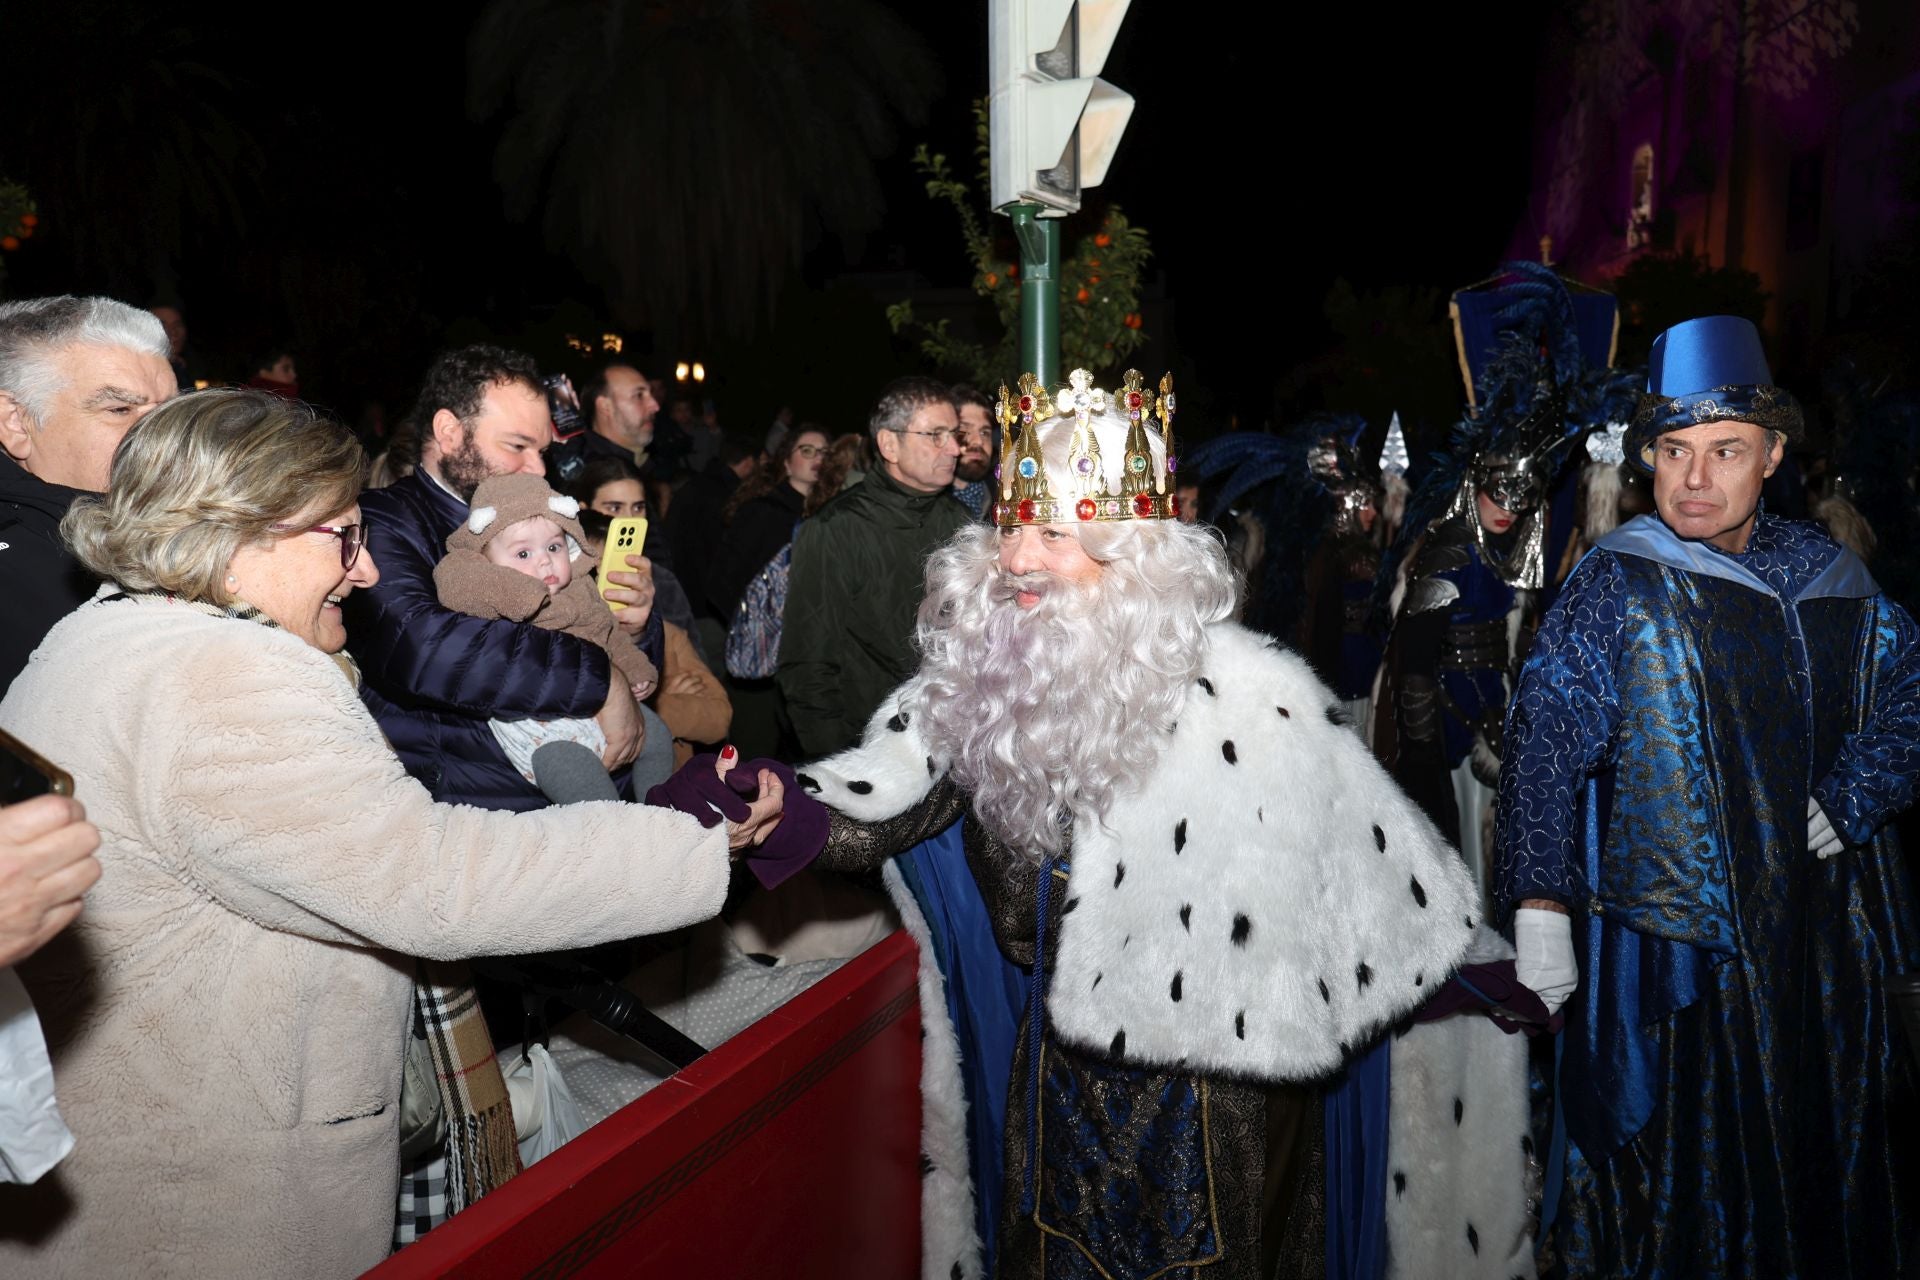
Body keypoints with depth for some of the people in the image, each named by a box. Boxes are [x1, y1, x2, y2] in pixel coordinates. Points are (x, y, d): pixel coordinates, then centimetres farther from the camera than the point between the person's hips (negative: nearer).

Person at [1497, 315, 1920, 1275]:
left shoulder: (1828, 575, 6)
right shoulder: (1616, 583, -8)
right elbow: (1543, 747, -13)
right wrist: (1539, 908, -20)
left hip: (1820, 933, 5)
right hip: (1670, 935, -5)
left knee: (1826, 1148, 16)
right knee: (1678, 1169, 2)